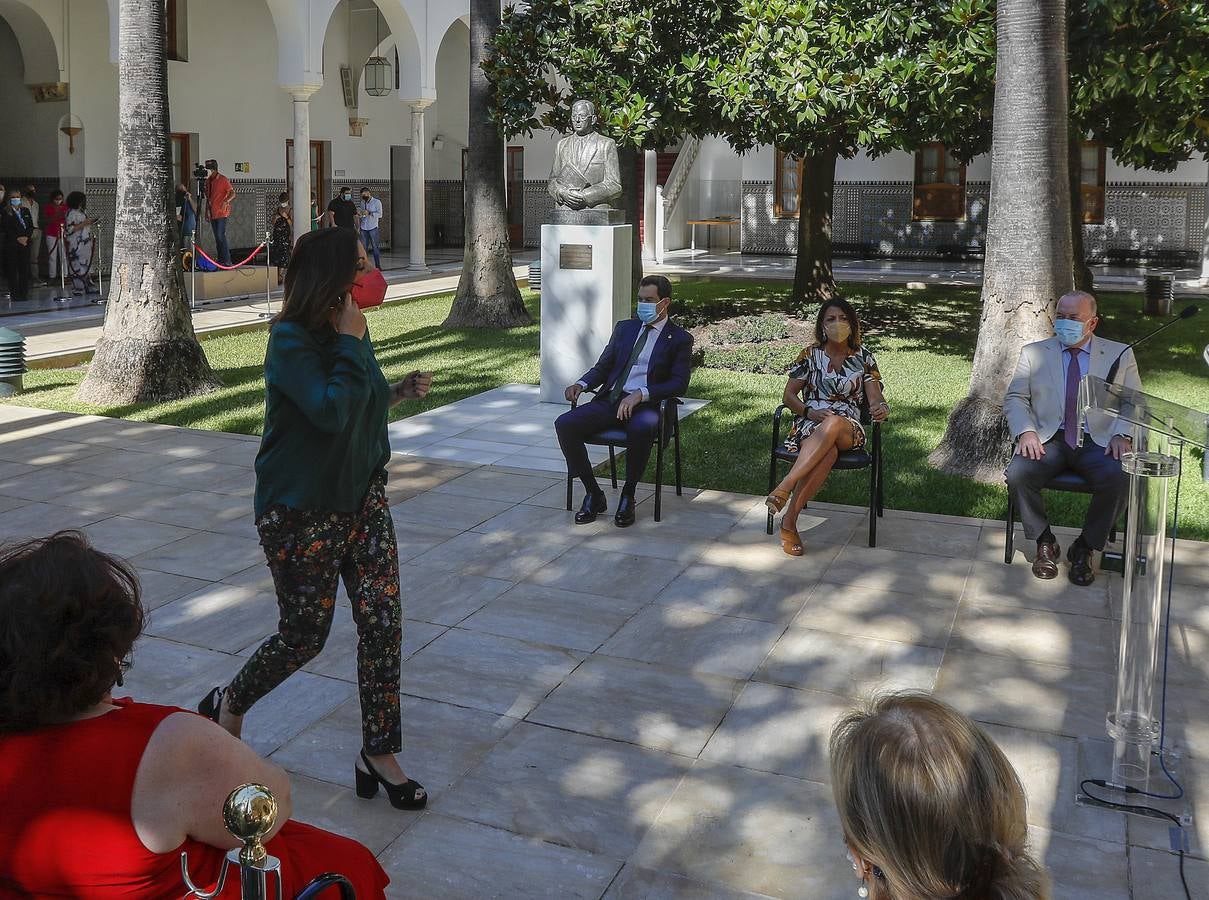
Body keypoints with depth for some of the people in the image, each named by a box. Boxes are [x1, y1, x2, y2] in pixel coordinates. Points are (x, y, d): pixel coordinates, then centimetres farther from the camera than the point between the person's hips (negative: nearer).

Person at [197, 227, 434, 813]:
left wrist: (400, 392, 3)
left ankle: (378, 754, 14)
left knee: (383, 622, 0)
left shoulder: (347, 331, 5)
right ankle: (227, 707, 36)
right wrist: (351, 342, -24)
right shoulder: (291, 339, -18)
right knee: (305, 634, 7)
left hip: (362, 497, 7)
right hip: (301, 513, -7)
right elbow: (329, 413, -31)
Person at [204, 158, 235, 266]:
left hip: (221, 213, -7)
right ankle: (220, 260, 13)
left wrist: (226, 201, -29)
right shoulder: (208, 181, 14)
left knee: (220, 236, -15)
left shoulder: (223, 179, -7)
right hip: (213, 213, 7)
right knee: (217, 237, 9)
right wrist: (207, 210, 19)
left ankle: (226, 260, -14)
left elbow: (232, 193, -12)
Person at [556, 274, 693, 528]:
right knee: (564, 424, -20)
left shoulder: (680, 339, 6)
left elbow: (679, 384, -5)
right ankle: (593, 494, -8)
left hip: (646, 405, -5)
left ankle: (628, 496, -19)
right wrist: (581, 384, -3)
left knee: (642, 428, -41)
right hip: (610, 401, 5)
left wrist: (640, 394, -19)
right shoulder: (624, 328, 20)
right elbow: (602, 367, 19)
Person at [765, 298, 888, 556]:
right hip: (809, 424, 0)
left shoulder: (863, 359, 12)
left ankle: (784, 487, -47)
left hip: (848, 430, 0)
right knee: (827, 453, -39)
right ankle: (789, 524, -41)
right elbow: (788, 396, 9)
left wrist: (881, 409, -22)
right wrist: (812, 412, -11)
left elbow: (875, 399, 3)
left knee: (833, 424, -41)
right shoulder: (810, 355, 11)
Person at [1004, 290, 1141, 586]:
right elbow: (1015, 399, 8)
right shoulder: (1033, 353, 12)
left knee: (1119, 479, -31)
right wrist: (1025, 431, -11)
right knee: (1017, 474, -29)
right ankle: (1045, 542, -4)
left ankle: (1084, 549, -8)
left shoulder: (1120, 355, 11)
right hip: (1048, 440, 1)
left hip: (1098, 442, 0)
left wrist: (1121, 435, -12)